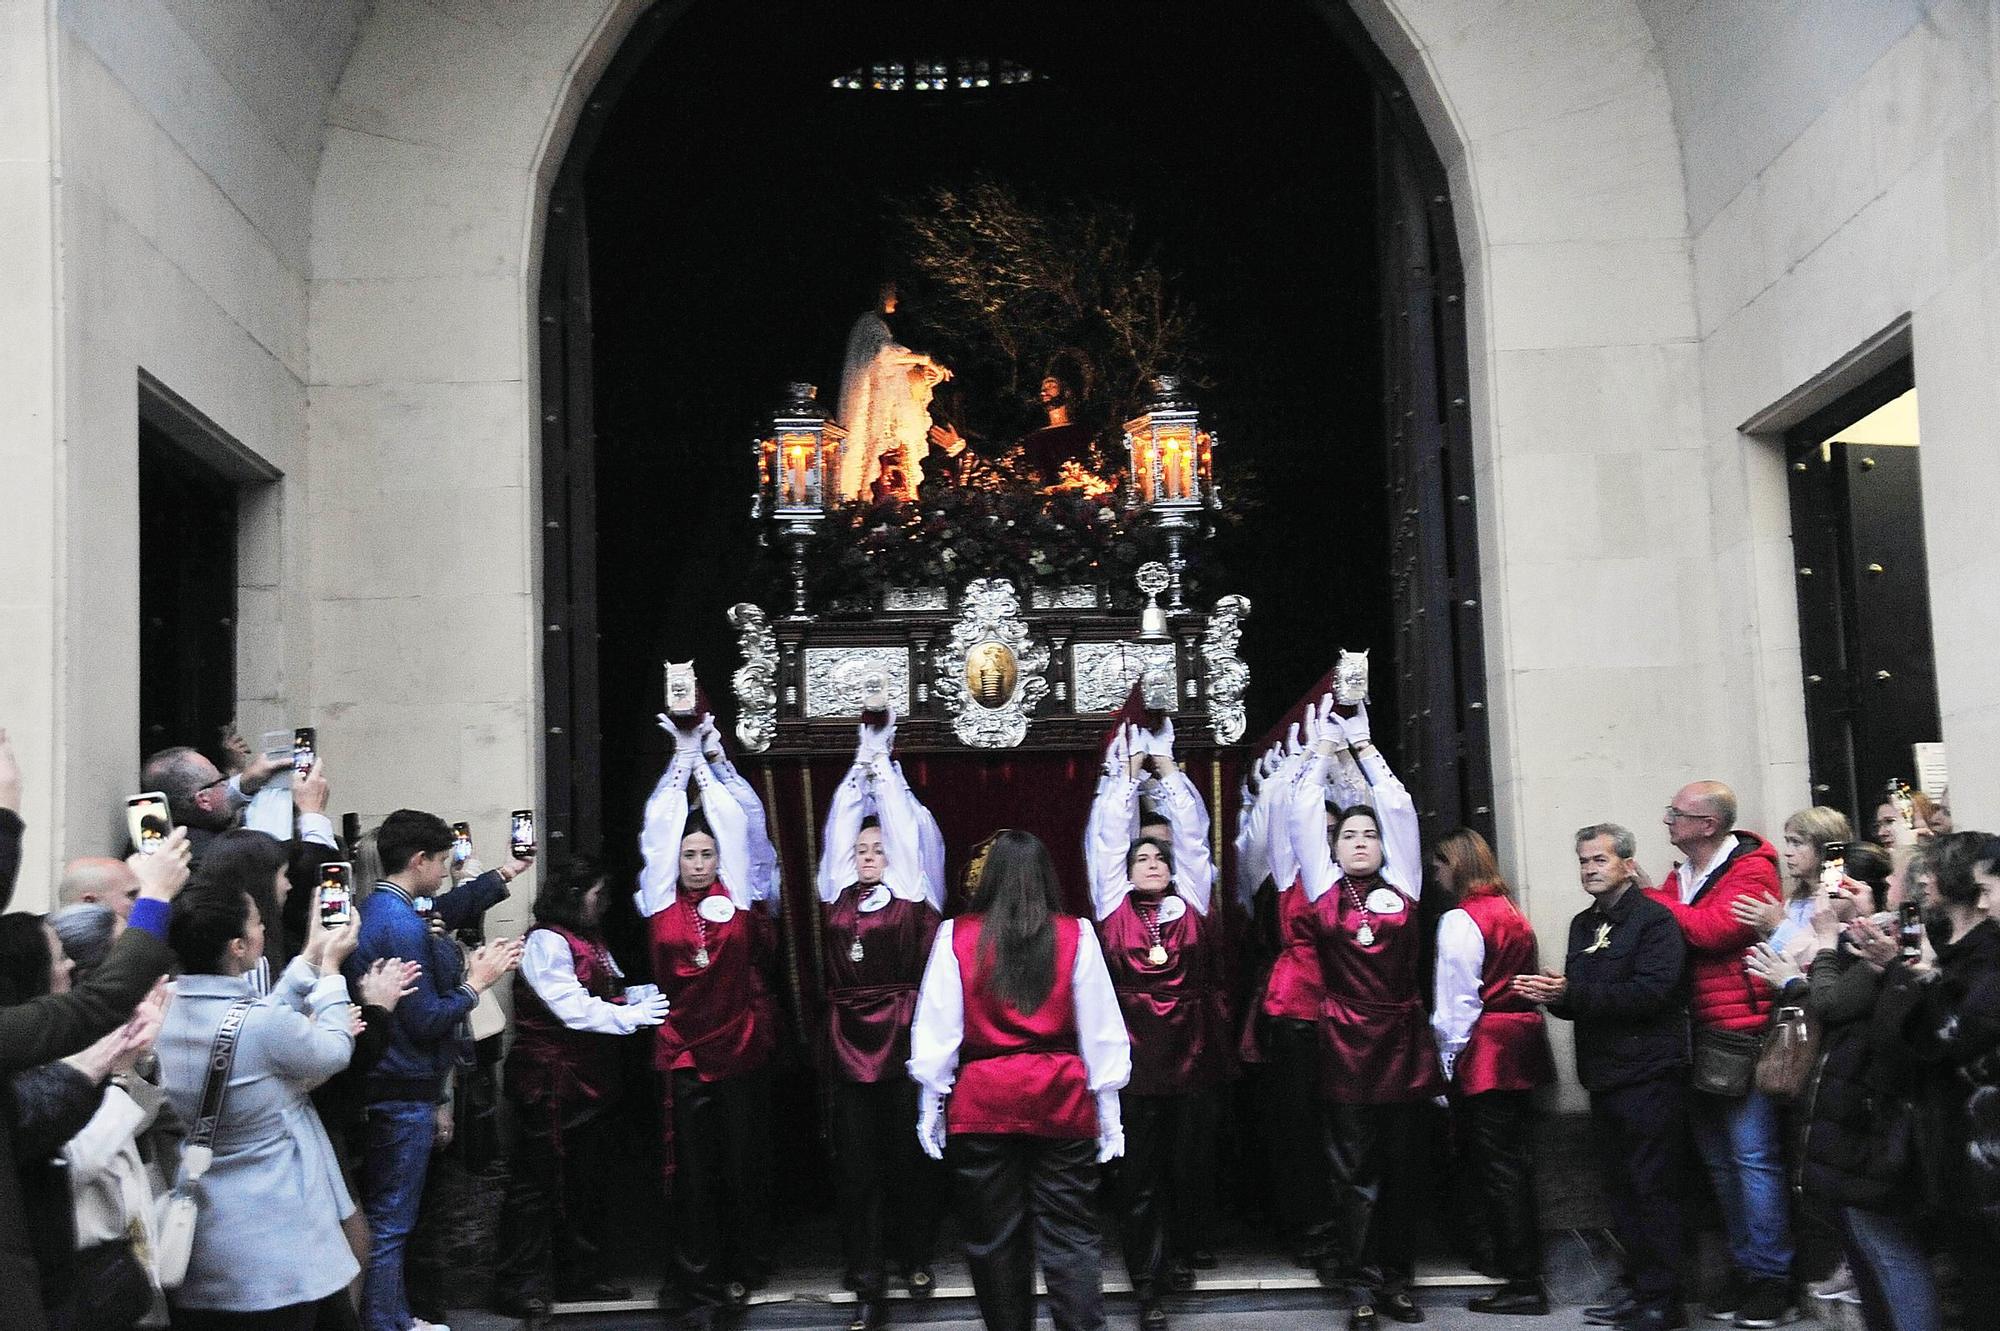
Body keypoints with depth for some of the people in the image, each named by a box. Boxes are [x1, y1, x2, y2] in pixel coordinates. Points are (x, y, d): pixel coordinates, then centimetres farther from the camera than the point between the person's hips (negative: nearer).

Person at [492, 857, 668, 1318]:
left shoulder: (589, 941, 19)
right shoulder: (546, 942, -13)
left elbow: (610, 994, 17)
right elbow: (574, 1010, -21)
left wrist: (648, 997, -1)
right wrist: (634, 1015, -17)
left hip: (590, 1082, 10)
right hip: (551, 1084, -10)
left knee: (586, 1180, 15)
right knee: (538, 1181, -5)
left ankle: (579, 1274, 25)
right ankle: (519, 1284, 2)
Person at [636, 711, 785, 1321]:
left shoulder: (738, 897, 2)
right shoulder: (662, 902, 2)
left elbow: (736, 822, 2)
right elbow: (659, 829, 2)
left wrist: (706, 762, 8)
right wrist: (682, 760, 6)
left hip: (741, 1046, 0)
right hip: (683, 1050, 0)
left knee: (744, 1161, 7)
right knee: (692, 1166, 3)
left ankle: (741, 1266, 21)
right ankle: (693, 1279, 9)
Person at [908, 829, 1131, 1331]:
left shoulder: (956, 937, -3)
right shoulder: (1075, 936, -2)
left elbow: (936, 1027, -1)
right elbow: (1101, 1029, 2)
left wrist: (931, 1102, 8)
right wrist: (1108, 1110, 9)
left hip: (982, 1102, 0)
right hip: (1061, 1101, 1)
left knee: (993, 1236, 10)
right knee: (1069, 1233, 5)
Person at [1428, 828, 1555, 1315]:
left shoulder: (1460, 920, -12)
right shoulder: (1514, 914, 12)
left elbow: (1457, 1002, -13)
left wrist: (1448, 1064, -7)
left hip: (1485, 1055, -8)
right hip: (1522, 1050, 8)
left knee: (1497, 1170, -2)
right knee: (1518, 1163, 13)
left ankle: (1521, 1283, 1)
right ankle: (1528, 1269, 18)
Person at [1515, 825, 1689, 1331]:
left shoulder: (1655, 919, -9)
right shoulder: (1583, 925, 16)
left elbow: (1651, 991, -22)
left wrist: (1571, 993, -22)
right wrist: (1552, 995, -4)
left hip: (1650, 1075, -8)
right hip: (1605, 1075, 8)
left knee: (1653, 1187, -4)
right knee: (1620, 1186, 11)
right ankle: (1639, 1286, 20)